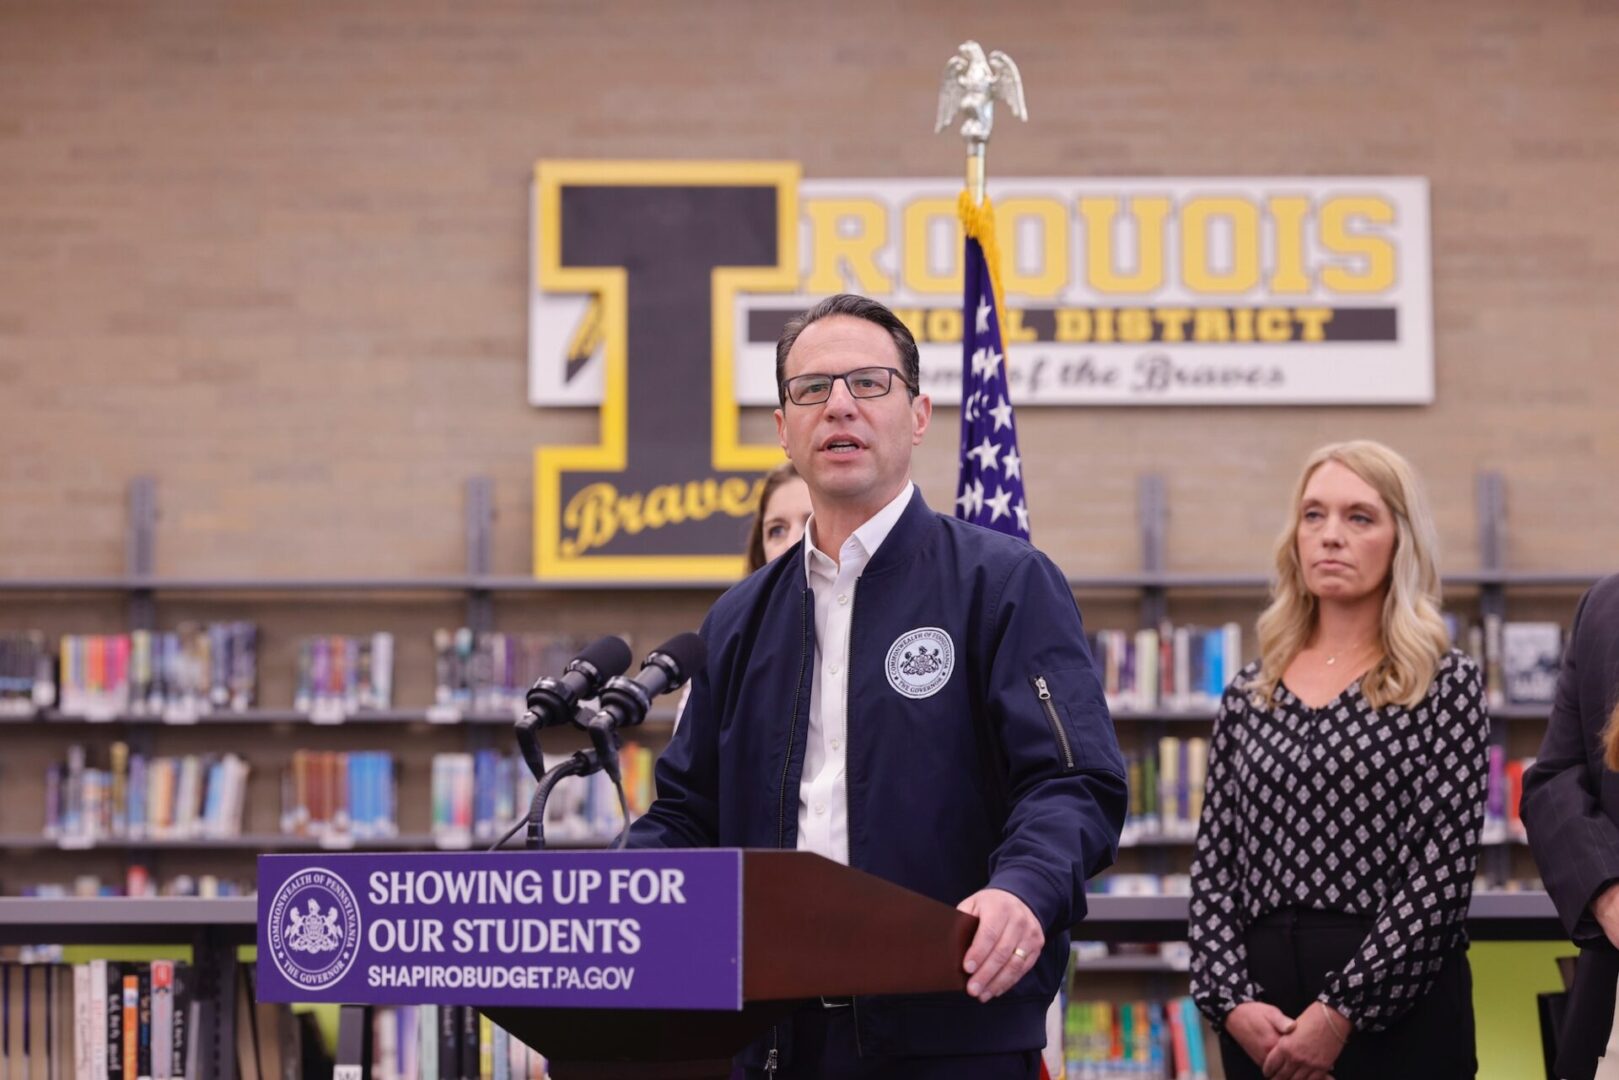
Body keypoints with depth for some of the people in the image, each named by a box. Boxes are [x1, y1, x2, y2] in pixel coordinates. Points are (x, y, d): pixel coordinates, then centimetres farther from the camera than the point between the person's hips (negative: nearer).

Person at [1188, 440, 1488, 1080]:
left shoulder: (1446, 684, -1)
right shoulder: (1248, 694, 10)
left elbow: (1442, 872, -9)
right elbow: (1213, 864, 6)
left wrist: (1342, 1011, -14)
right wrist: (1232, 1001, -8)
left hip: (1400, 1007, -3)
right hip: (1262, 1014, 3)